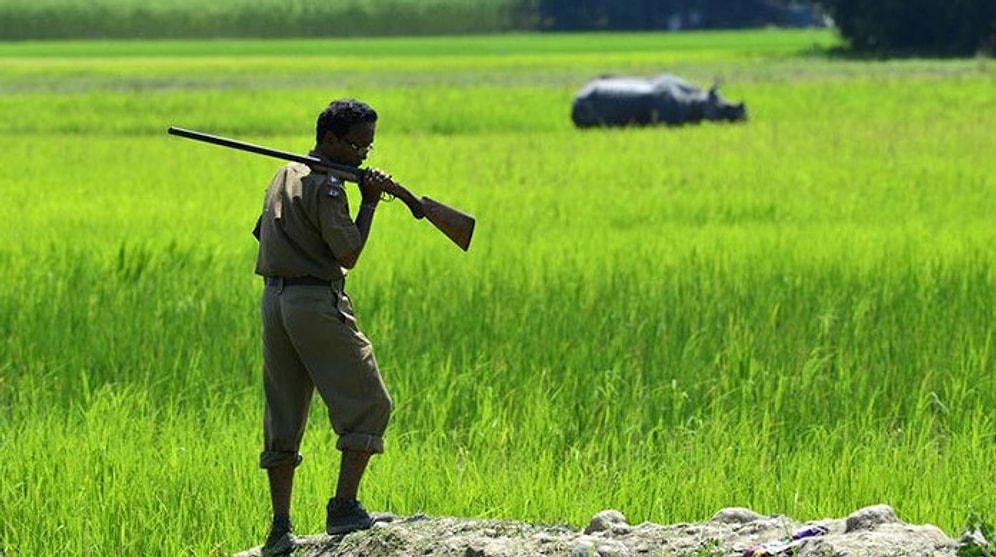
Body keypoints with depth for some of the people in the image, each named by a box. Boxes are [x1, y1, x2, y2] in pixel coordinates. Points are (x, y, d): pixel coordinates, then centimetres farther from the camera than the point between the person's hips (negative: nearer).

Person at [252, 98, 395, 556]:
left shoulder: (285, 176, 16)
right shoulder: (326, 186, -12)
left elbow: (263, 234, 23)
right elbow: (348, 255, -15)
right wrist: (370, 202, -6)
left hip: (274, 299, 9)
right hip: (317, 303, -9)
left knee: (283, 417, 9)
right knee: (369, 406, -3)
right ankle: (344, 508, -11)